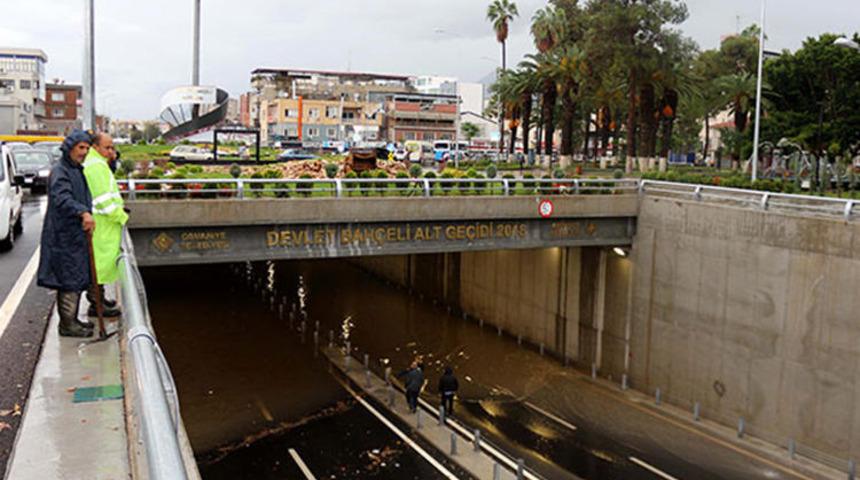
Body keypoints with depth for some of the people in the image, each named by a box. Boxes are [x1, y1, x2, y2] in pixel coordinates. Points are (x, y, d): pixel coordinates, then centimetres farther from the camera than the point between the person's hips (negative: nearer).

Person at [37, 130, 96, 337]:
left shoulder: (77, 170, 17)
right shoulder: (60, 171, -15)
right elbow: (62, 198, -34)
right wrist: (84, 212, -47)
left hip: (75, 233, 10)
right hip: (64, 235, -10)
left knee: (76, 277, 15)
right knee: (70, 278, -5)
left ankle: (71, 320, 25)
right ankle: (67, 324, 2)